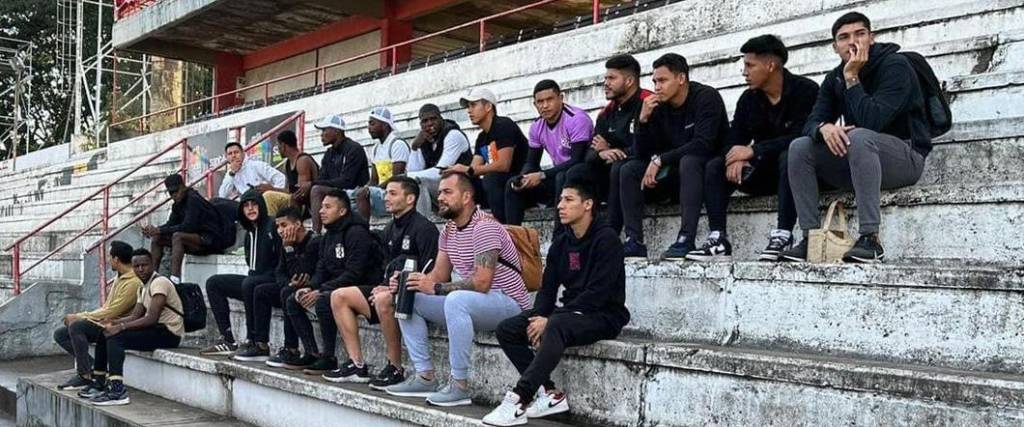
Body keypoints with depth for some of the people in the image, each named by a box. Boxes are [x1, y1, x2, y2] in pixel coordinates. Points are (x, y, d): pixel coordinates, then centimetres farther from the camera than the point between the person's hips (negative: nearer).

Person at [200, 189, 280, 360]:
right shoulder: (250, 232, 16)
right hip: (254, 279, 10)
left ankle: (255, 342, -29)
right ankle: (228, 341, -1)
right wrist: (252, 274, 1)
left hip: (273, 281, -10)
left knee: (249, 284, -37)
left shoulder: (272, 226, -10)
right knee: (213, 283, 8)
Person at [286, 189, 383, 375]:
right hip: (336, 287, 10)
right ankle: (313, 354, 1)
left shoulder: (357, 233, -15)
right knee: (292, 301, 2)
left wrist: (321, 291, -24)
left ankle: (328, 358, -20)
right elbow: (321, 271, 13)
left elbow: (354, 274, -23)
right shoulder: (327, 237, 14)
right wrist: (309, 288, -8)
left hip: (364, 288, -10)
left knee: (324, 301, -33)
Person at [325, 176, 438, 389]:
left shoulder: (423, 228, -13)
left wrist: (391, 290, -19)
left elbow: (429, 275, -19)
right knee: (339, 296, 4)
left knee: (383, 300, -38)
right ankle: (357, 366, -1)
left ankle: (396, 369, -23)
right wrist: (384, 286, 2)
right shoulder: (391, 230, 15)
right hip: (394, 291, 10)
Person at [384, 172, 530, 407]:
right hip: (467, 303, 9)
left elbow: (482, 283, -26)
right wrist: (409, 281, -10)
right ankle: (425, 377, 0)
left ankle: (460, 385, -28)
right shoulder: (448, 230, 11)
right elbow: (438, 275, 9)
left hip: (507, 303, -9)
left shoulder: (484, 227, -18)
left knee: (456, 300, -39)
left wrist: (436, 288, -23)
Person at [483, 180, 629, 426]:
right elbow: (547, 289, 10)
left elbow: (597, 293, -19)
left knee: (557, 326, -37)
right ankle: (548, 394, -14)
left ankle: (520, 400, -35)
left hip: (604, 316, -8)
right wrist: (539, 317, -12)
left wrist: (549, 320, -22)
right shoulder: (560, 244, 12)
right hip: (569, 312, 8)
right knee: (506, 329, -7)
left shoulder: (606, 239, -11)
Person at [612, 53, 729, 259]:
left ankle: (686, 240, -40)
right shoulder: (660, 107, 2)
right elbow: (642, 154, -1)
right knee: (629, 170, -9)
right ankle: (634, 241, -19)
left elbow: (703, 145, -26)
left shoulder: (706, 97, -14)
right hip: (675, 173, 6)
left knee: (688, 161, -37)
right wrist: (643, 119, -16)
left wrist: (660, 160, -25)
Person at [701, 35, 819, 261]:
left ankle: (783, 235, -36)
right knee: (715, 167, -13)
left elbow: (802, 136, -25)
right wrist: (736, 158, -23)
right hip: (765, 170, 6)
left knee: (789, 157, -38)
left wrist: (753, 151, -25)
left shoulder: (806, 90, -14)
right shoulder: (749, 98, 5)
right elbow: (734, 139, 2)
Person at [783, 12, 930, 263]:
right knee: (800, 147, -13)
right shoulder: (835, 78, 7)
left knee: (858, 136, -36)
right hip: (857, 162, 6)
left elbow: (871, 122, -27)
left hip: (906, 156, -6)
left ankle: (870, 239, -37)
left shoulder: (895, 65, -13)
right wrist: (824, 128, -26)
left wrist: (852, 78, -23)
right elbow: (811, 123, -3)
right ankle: (811, 238, -16)